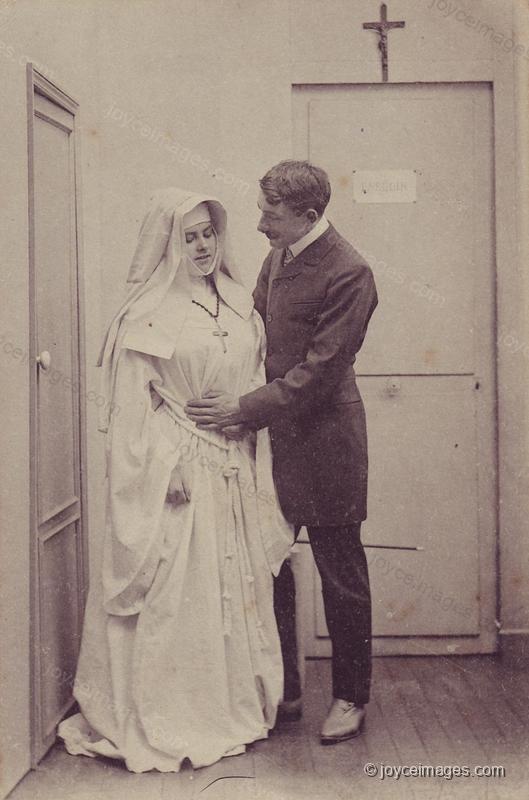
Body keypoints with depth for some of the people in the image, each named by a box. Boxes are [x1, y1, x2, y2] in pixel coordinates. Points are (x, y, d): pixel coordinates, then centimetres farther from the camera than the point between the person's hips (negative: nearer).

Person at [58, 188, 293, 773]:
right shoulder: (149, 313, -7)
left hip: (235, 471, 6)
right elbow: (132, 404, -10)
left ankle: (236, 708, 26)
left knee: (240, 585, 12)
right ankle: (164, 723, 12)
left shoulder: (238, 304, 11)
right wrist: (163, 470, -16)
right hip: (178, 469, -6)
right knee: (177, 591, -1)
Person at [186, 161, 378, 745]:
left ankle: (351, 698, 23)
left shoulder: (348, 274, -17)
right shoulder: (277, 257, 8)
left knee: (340, 576, 6)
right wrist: (235, 399, 3)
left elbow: (318, 372, -20)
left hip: (323, 442, -8)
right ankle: (282, 692, 27)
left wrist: (244, 409, -19)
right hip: (274, 435, 8)